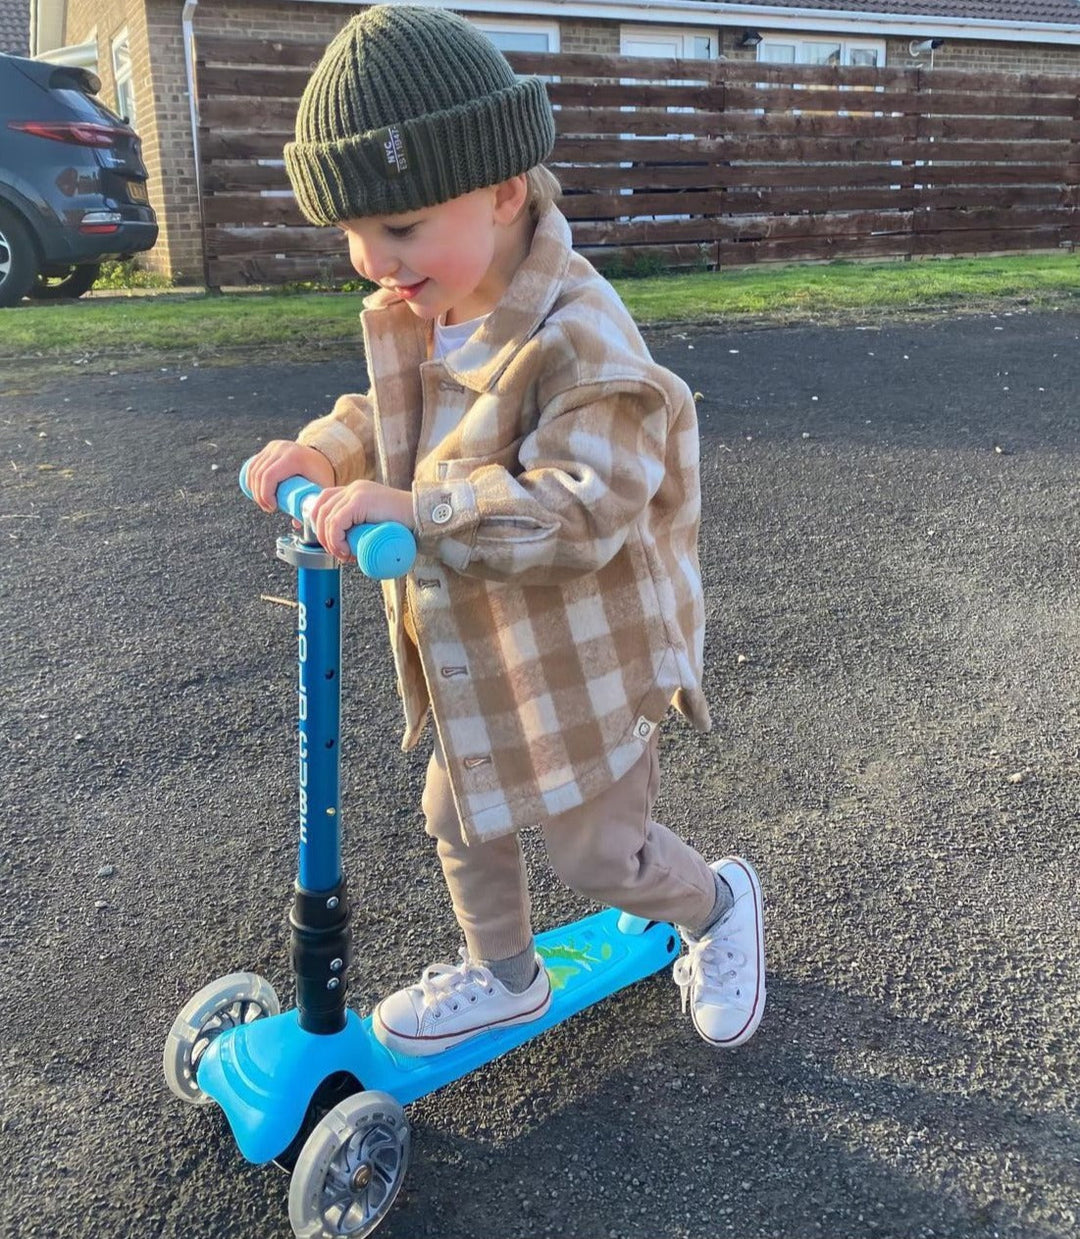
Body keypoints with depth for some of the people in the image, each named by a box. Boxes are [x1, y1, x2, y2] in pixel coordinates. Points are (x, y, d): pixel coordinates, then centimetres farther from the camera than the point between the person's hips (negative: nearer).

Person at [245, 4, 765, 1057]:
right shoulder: (418, 316, -1)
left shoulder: (579, 339, -28)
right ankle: (501, 978, 48)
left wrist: (415, 505, -41)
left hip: (584, 660, -8)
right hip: (477, 658, 8)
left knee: (597, 851, 9)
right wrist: (326, 451, -7)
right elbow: (389, 417, 14)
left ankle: (718, 904, 43)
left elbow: (581, 509, -36)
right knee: (459, 817, 21)